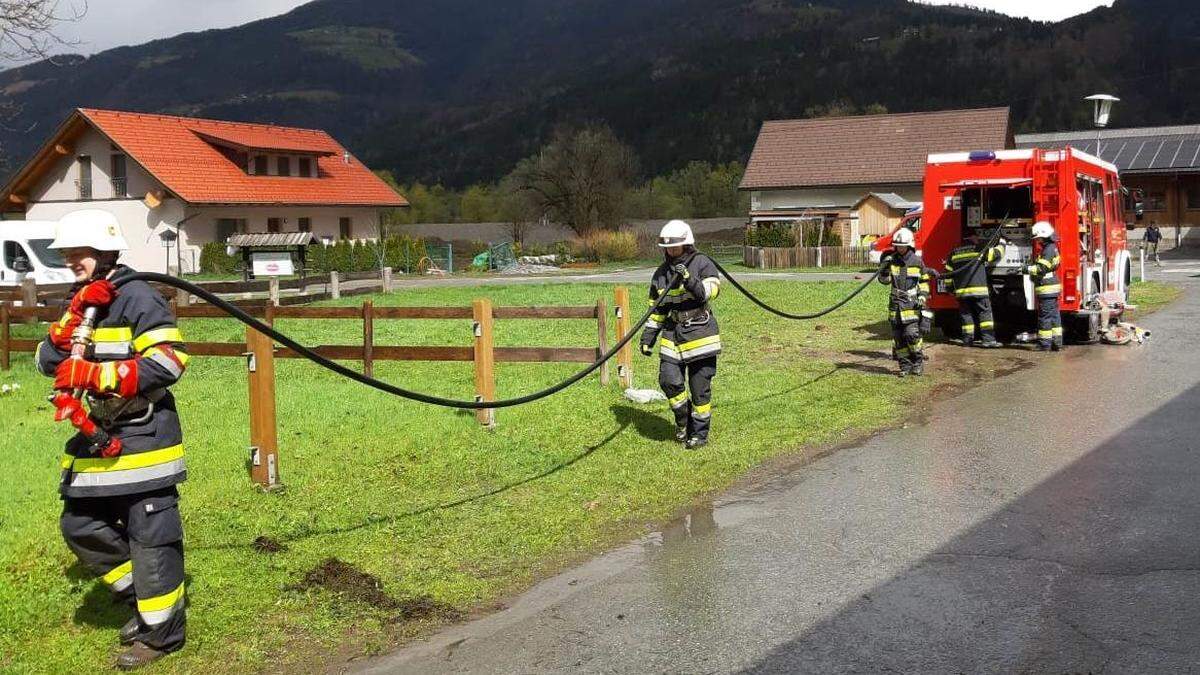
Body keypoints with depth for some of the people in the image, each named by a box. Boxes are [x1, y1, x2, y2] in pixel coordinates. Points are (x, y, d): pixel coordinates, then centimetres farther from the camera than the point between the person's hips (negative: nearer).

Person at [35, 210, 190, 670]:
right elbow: (49, 362, 5)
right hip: (98, 439, 9)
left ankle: (161, 631, 12)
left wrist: (94, 374, -25)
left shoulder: (137, 298, -14)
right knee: (80, 526, 14)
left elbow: (167, 364, -23)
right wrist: (75, 317, -11)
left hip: (143, 438, -9)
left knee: (150, 537, -1)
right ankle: (143, 597, 30)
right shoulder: (82, 302, 13)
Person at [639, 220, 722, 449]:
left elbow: (712, 289, -17)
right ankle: (682, 420, 16)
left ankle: (699, 433, 16)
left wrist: (690, 280, -31)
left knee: (700, 387, 1)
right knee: (669, 379, -10)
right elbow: (657, 309, 19)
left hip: (700, 333, -4)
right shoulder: (661, 273, 13)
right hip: (672, 334, 4)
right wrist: (648, 336, 14)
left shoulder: (701, 263, -2)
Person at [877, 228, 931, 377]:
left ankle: (918, 362, 5)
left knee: (912, 334, -12)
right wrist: (885, 267, -17)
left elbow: (924, 282, 10)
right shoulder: (891, 260, 6)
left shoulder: (917, 261, 2)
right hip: (896, 305, 3)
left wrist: (922, 298, -2)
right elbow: (884, 280, 0)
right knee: (898, 336, 4)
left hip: (912, 305, -3)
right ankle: (905, 365, 12)